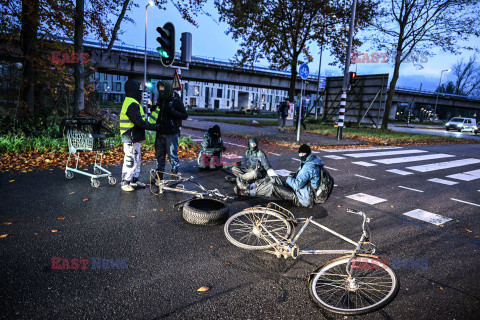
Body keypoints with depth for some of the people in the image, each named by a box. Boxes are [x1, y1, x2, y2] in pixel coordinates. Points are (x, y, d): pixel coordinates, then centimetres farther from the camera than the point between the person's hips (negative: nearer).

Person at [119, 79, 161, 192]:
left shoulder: (131, 102, 16)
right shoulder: (132, 104, -19)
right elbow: (139, 122, -24)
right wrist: (154, 127, -20)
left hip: (134, 137, 11)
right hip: (131, 138, -11)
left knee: (136, 158, 18)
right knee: (130, 160, -3)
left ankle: (134, 180, 30)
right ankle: (125, 183, 6)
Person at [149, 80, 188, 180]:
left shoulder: (176, 101, -6)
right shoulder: (160, 100, 13)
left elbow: (185, 115, -12)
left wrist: (172, 111, -22)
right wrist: (153, 109, 6)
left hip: (171, 134, -6)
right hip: (160, 133, 7)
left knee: (173, 155, -2)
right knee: (159, 155, 14)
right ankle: (159, 176, 26)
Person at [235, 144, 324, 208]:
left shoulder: (309, 166, -23)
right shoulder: (307, 162, 11)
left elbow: (298, 184, -29)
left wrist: (289, 179, -9)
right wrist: (294, 176, 4)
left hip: (303, 198, -10)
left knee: (272, 187, -19)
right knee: (273, 179, 1)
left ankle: (246, 193, -6)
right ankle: (247, 187, 5)